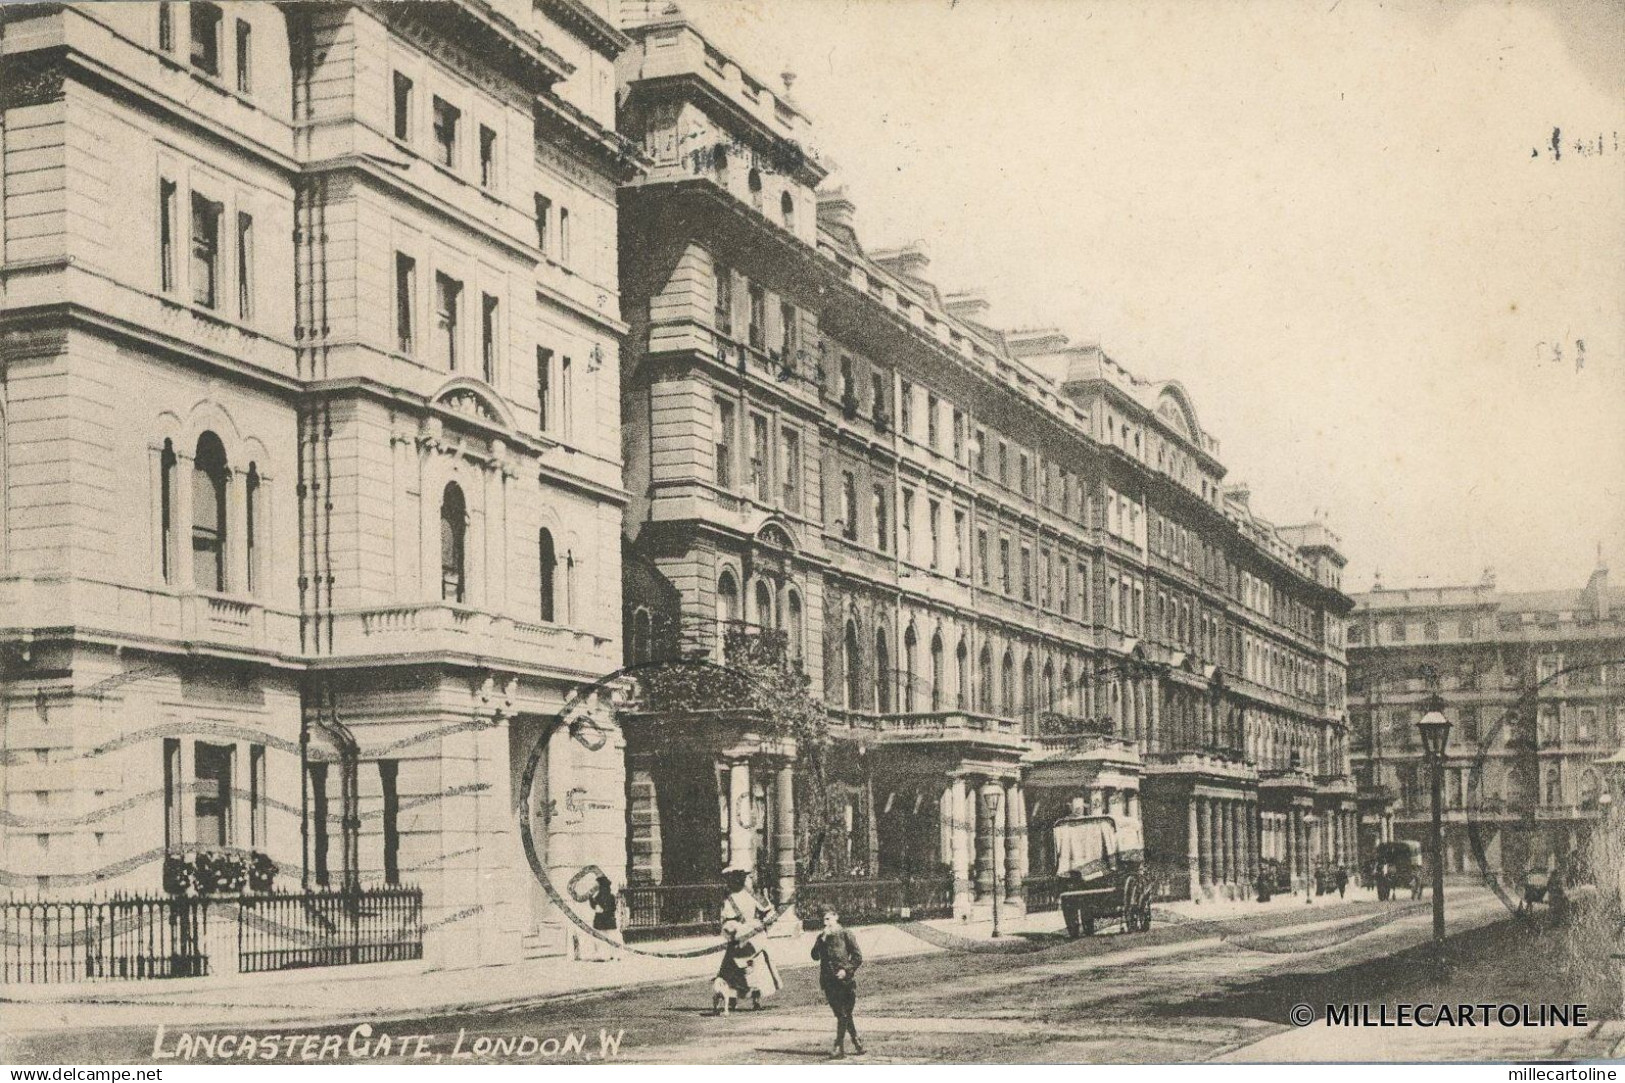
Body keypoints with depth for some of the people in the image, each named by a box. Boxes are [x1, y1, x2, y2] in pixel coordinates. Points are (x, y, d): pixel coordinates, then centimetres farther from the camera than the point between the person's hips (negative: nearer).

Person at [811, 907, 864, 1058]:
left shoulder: (846, 935, -2)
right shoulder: (822, 937, 11)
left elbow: (858, 957, -3)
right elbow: (815, 956, -2)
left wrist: (846, 970, -14)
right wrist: (822, 939, -10)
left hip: (845, 981, -5)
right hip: (828, 981, 5)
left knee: (844, 1015, -7)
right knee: (842, 1015, 8)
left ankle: (839, 1046, -8)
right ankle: (857, 1043, 19)